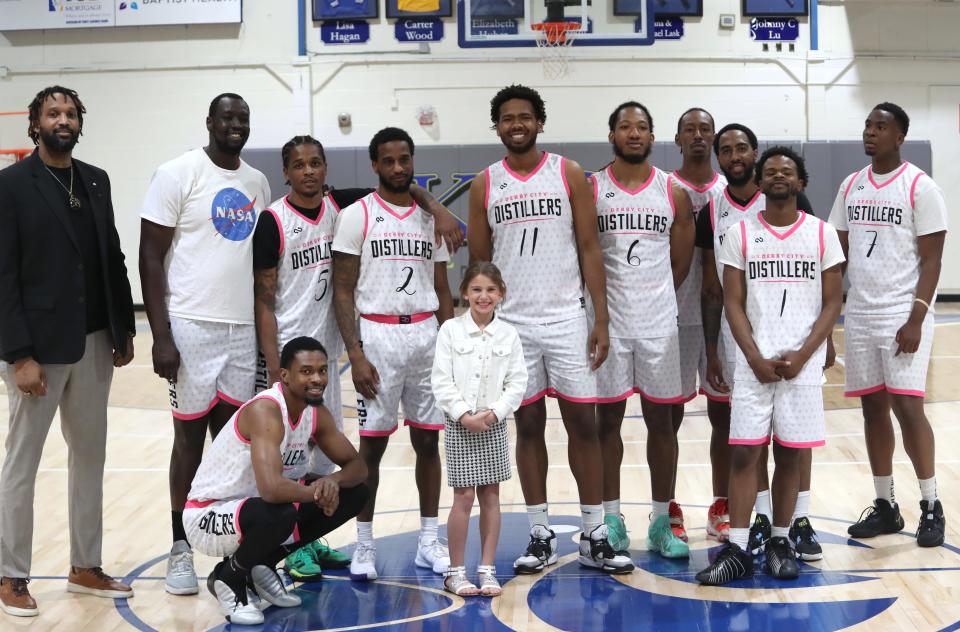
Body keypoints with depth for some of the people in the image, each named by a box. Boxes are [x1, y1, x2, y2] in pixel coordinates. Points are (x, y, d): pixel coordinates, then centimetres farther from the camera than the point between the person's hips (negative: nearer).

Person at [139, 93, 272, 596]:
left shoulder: (258, 182, 11)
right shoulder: (178, 174, -6)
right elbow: (151, 257, -8)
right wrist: (161, 337, -14)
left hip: (245, 330, 5)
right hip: (192, 327, -5)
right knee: (190, 439, 3)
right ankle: (181, 548, 15)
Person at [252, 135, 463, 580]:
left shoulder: (341, 206, 4)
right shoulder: (272, 222, -10)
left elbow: (402, 188, 11)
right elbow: (263, 299, -11)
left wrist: (438, 210, -9)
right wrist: (274, 368, -17)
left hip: (325, 348, 6)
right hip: (285, 352, -6)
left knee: (324, 447, 12)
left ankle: (311, 539, 24)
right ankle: (293, 548, 10)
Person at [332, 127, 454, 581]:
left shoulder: (431, 217, 10)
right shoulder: (357, 216, -2)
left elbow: (442, 291, 14)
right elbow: (343, 291, -5)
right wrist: (355, 353, -13)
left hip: (426, 335, 4)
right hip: (378, 335, -4)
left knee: (428, 439, 7)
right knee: (372, 442, 1)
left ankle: (429, 542, 17)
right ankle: (364, 545, 12)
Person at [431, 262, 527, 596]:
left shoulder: (508, 334, 2)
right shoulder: (450, 330, -3)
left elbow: (517, 383, 1)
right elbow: (441, 380, -7)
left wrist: (494, 413, -12)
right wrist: (464, 415, -15)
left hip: (494, 426, 2)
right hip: (459, 425, -2)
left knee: (491, 496, 6)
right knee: (464, 496, -3)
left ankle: (487, 569, 14)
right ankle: (455, 572, 7)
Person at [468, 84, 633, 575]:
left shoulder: (569, 174, 1)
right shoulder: (484, 185, 5)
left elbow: (589, 248, 0)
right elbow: (478, 261, 8)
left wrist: (601, 320, -6)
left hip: (567, 318, -1)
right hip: (511, 322, 1)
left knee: (583, 423, 0)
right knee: (528, 424, 6)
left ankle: (594, 538, 8)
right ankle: (540, 536, 15)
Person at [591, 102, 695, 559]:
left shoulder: (674, 192, 4)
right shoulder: (590, 189, 0)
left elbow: (681, 262, 9)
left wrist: (650, 297, 7)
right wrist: (610, 299, 0)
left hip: (659, 322, 1)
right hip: (607, 321, -1)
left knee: (660, 419, 5)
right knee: (607, 418, 5)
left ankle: (661, 523, 14)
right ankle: (612, 521, 14)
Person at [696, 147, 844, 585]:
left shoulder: (822, 233, 4)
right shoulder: (739, 234, 4)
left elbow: (832, 303, 2)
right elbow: (733, 303, 1)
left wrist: (801, 356, -9)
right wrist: (756, 358, -10)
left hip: (802, 364, 0)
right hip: (753, 363, 0)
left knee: (789, 453, 6)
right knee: (744, 452, -3)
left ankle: (780, 542, 17)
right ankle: (737, 549, 1)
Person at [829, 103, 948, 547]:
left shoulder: (920, 187, -6)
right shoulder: (851, 186, 10)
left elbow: (931, 260, -9)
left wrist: (915, 320, -17)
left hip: (902, 316, -5)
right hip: (859, 315, 6)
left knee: (906, 406, -10)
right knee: (872, 408, 8)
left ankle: (931, 507, 3)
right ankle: (885, 506, 16)